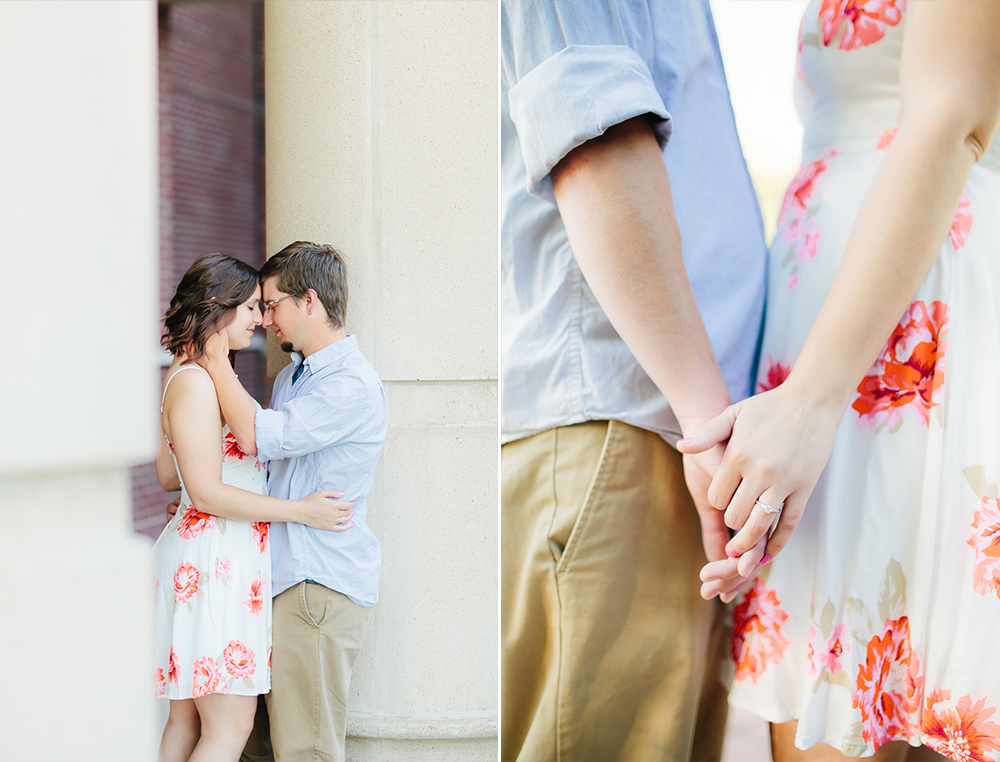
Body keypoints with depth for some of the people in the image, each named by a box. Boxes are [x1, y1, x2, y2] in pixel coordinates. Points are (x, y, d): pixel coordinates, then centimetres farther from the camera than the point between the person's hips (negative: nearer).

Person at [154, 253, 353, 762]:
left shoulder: (192, 376, 16)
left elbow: (168, 476, 22)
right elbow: (206, 494, -18)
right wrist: (300, 510, -14)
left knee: (186, 721, 11)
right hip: (217, 560, -10)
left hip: (201, 554, 10)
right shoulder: (195, 381, -15)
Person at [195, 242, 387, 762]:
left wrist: (217, 360, -12)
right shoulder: (292, 375, 17)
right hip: (282, 574, 9)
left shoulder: (352, 385, -15)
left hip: (322, 585, -9)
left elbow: (259, 437, -23)